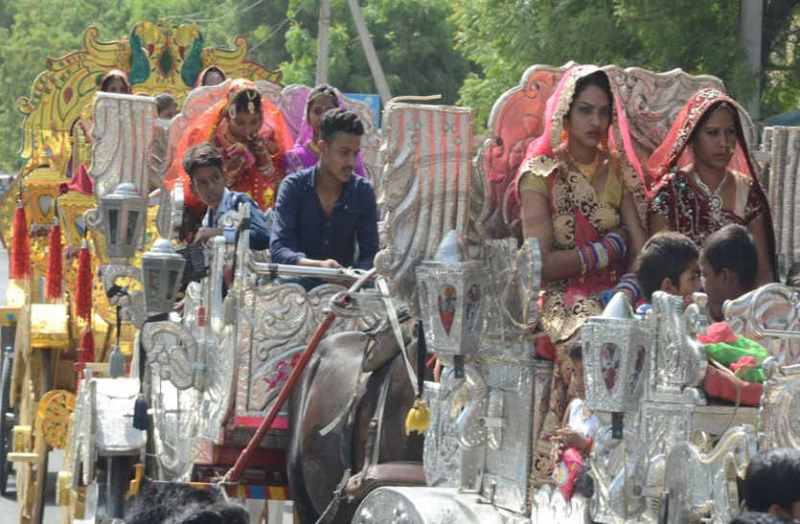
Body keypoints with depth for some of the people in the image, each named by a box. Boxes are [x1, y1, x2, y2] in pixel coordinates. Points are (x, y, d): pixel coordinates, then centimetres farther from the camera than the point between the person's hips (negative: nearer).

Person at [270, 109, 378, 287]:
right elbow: (278, 250, -16)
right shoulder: (293, 186, -6)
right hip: (298, 283, -2)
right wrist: (317, 265, -36)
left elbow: (369, 254, -2)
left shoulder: (363, 191, 1)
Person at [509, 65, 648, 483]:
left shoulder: (618, 171, 16)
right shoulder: (541, 173, 2)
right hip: (563, 303, -4)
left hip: (611, 299, 4)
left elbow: (640, 251, 5)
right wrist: (607, 250, -2)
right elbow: (541, 265, -7)